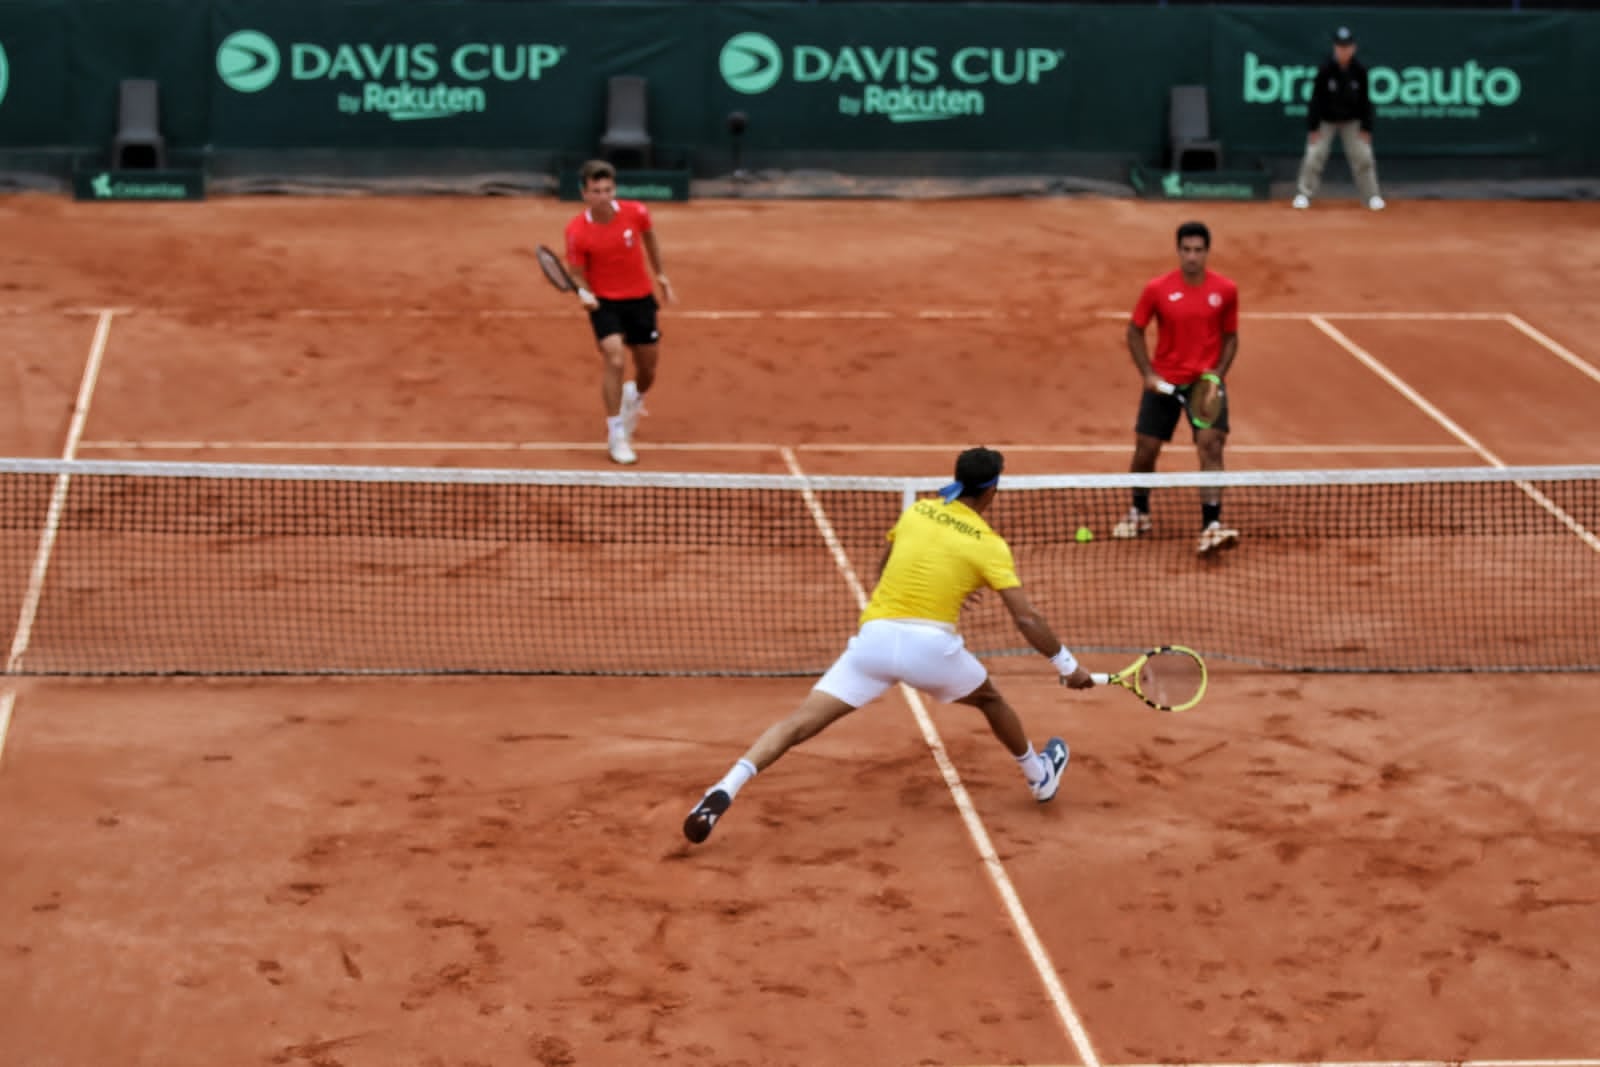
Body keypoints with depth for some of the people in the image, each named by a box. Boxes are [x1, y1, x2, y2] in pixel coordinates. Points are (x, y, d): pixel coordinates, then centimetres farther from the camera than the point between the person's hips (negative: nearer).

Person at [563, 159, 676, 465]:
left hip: (640, 298, 3)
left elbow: (649, 238, 10)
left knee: (647, 371, 12)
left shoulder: (635, 213, -13)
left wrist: (660, 274, 19)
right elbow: (577, 273, -10)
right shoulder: (577, 231, -19)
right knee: (615, 361, -23)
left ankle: (633, 400, 50)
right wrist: (584, 293, -31)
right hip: (604, 302, -3)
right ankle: (616, 435, -10)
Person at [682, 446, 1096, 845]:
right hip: (932, 646, -2)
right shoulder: (989, 544, 2)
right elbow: (1027, 618, -2)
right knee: (990, 700, 30)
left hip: (874, 637, 2)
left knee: (798, 724, -5)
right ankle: (1040, 777, 48)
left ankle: (724, 791, -24)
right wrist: (1067, 666, 8)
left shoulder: (916, 511, 13)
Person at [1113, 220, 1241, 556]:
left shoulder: (1226, 290, -4)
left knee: (1211, 445, -17)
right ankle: (1139, 513, 31)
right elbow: (1135, 331, 4)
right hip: (1164, 381, 1)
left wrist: (1218, 374, -7)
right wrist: (1147, 373, -6)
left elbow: (1230, 337, 7)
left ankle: (1211, 527, -20)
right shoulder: (1157, 289, -7)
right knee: (1145, 449, 4)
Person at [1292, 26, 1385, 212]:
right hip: (1326, 119, -2)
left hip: (1352, 120, 2)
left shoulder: (1359, 71, -13)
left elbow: (1365, 100, -5)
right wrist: (1312, 127, -16)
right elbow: (1316, 99, -15)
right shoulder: (1325, 70, -19)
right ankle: (1304, 195, 3)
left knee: (1363, 156, -4)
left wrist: (1366, 127, -6)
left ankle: (1372, 196, 8)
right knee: (1314, 155, -9)